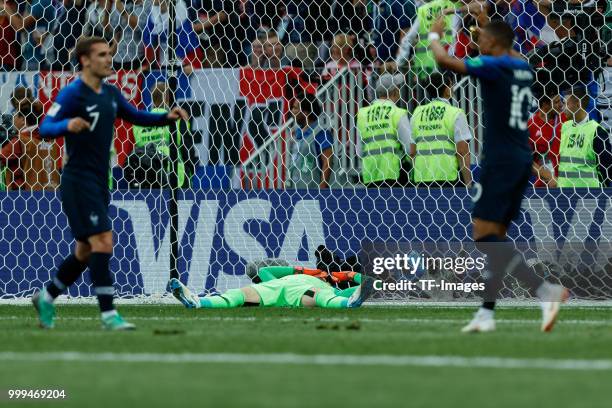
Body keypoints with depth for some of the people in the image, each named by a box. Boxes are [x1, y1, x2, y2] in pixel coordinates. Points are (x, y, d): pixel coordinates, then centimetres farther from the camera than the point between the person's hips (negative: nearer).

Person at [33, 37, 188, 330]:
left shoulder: (110, 93, 11)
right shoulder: (73, 93, -12)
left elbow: (135, 117, 24)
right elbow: (45, 129, -18)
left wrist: (167, 117, 7)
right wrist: (67, 125, -40)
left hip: (99, 183, 9)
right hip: (79, 181, -9)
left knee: (86, 251, 14)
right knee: (103, 242, -16)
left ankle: (46, 298, 30)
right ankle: (108, 314, -14)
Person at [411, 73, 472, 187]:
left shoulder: (417, 112, 13)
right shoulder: (455, 113, -3)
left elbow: (412, 151, 13)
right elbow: (462, 152, -8)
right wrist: (468, 184, -6)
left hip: (422, 178, 5)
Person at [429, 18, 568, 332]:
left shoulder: (494, 66, -12)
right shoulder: (523, 69, 13)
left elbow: (445, 61, -17)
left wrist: (434, 35, 1)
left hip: (499, 161, -9)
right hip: (522, 160, 9)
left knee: (484, 235, -11)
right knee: (495, 237, 12)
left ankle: (546, 291, -25)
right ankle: (486, 313, 10)